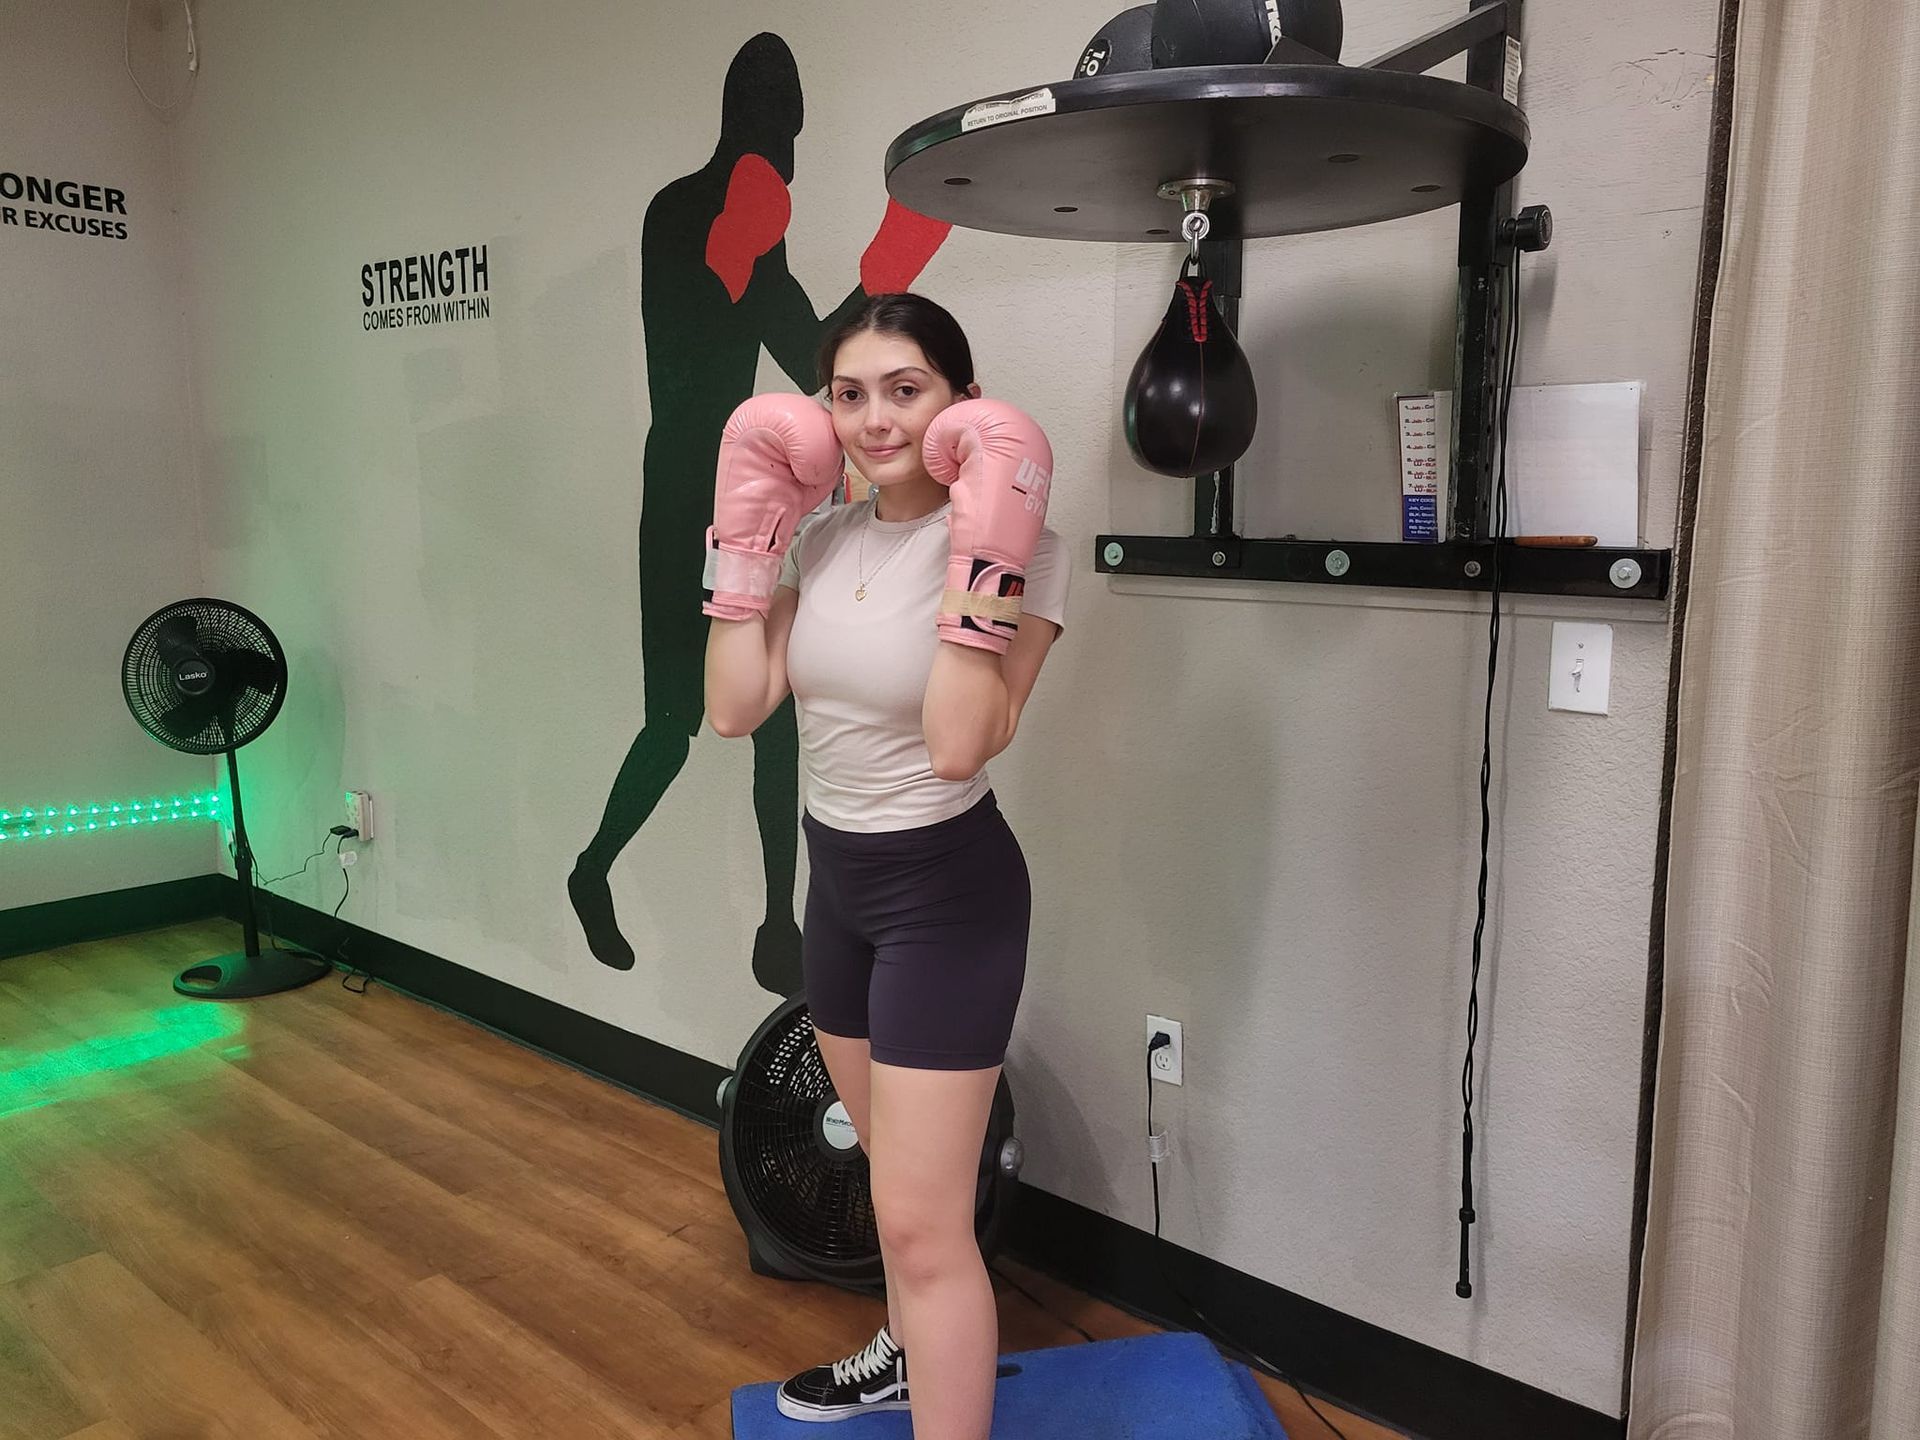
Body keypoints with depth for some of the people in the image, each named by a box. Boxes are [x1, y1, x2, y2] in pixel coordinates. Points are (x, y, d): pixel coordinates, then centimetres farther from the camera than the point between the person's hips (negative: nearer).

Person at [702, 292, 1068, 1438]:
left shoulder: (1021, 548, -16)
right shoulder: (826, 539, 3)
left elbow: (958, 746, -26)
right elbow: (737, 707, -3)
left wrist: (983, 562, -30)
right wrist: (749, 533, -5)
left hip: (947, 892, -7)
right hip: (837, 878, 7)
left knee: (922, 1218, -4)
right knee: (898, 1172, 26)